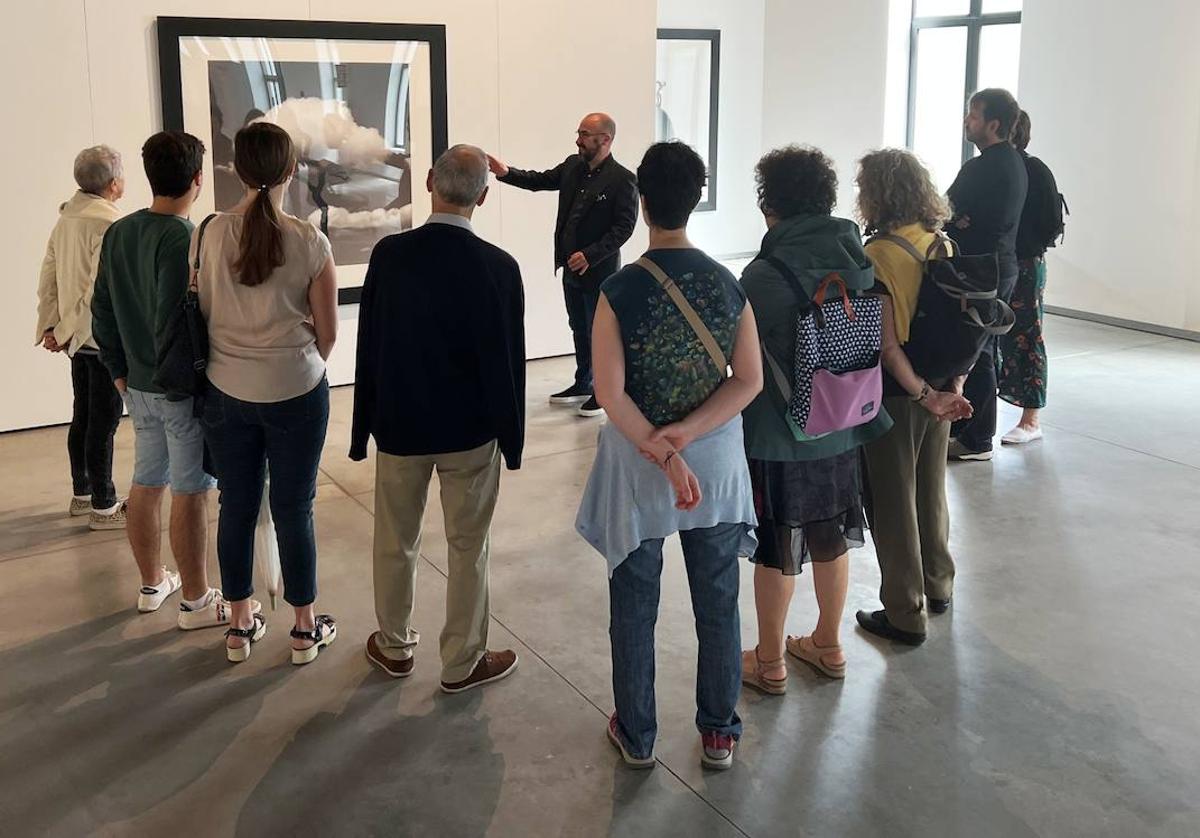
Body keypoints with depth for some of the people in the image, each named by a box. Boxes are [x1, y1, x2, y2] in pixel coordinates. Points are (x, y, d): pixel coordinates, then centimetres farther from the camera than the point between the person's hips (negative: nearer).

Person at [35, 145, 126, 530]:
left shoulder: (65, 219, 8)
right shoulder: (107, 224, -18)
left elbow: (47, 277, 10)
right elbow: (99, 289, -22)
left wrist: (50, 325, 9)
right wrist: (67, 333, -14)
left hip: (79, 338, 9)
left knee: (83, 417, 18)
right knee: (103, 422, -1)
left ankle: (82, 494, 30)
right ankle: (103, 507, 7)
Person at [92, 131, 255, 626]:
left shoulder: (118, 233, 5)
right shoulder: (183, 239, -20)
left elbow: (102, 310, 10)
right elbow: (172, 323, -25)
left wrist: (119, 370, 18)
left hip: (137, 383, 8)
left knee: (146, 482, 18)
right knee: (190, 492, 2)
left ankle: (152, 584, 33)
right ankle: (196, 601, 13)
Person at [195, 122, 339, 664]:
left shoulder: (207, 236, -7)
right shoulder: (310, 244, -12)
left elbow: (202, 314, 5)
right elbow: (327, 333, -4)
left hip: (227, 391, 2)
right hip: (296, 393, -2)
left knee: (236, 507, 14)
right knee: (294, 509, 9)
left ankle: (240, 627, 28)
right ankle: (305, 630, 22)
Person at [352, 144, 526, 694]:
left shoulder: (389, 254, -10)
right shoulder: (498, 267, -16)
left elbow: (368, 347, -4)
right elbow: (508, 360, -11)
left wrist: (363, 429, 6)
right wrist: (512, 437, 1)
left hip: (400, 423, 2)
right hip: (471, 428, -2)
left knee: (395, 542, 18)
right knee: (468, 548, 12)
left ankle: (395, 646, 35)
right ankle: (462, 663, 23)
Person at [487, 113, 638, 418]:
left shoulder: (622, 179, -16)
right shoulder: (572, 166, 5)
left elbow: (624, 227, -19)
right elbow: (540, 180, 13)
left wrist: (590, 256, -24)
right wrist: (506, 173, -3)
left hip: (599, 270, -7)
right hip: (571, 267, 7)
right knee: (579, 328, 18)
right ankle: (582, 385, 32)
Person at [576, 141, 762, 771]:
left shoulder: (620, 290, -15)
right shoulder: (728, 285, -7)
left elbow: (611, 393, -19)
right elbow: (749, 380, -9)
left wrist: (662, 453, -16)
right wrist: (686, 434, -15)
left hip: (636, 464, -2)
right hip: (716, 460, 2)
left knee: (635, 606, 14)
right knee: (718, 602, 16)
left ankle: (637, 737, 27)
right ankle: (719, 734, 29)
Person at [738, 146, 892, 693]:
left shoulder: (765, 275, -22)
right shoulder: (859, 261, -3)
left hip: (778, 438, -6)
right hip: (841, 428, 6)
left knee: (776, 550, 9)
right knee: (831, 539, 20)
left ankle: (769, 663, 23)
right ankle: (828, 646, 37)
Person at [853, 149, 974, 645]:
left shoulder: (877, 255, -20)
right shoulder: (942, 245, 1)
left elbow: (887, 342, -22)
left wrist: (925, 396, -17)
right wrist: (953, 386, 0)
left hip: (895, 395, -7)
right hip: (939, 387, 7)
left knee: (892, 502, 6)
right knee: (931, 490, 23)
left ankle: (905, 616, 15)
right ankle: (938, 586, 39)